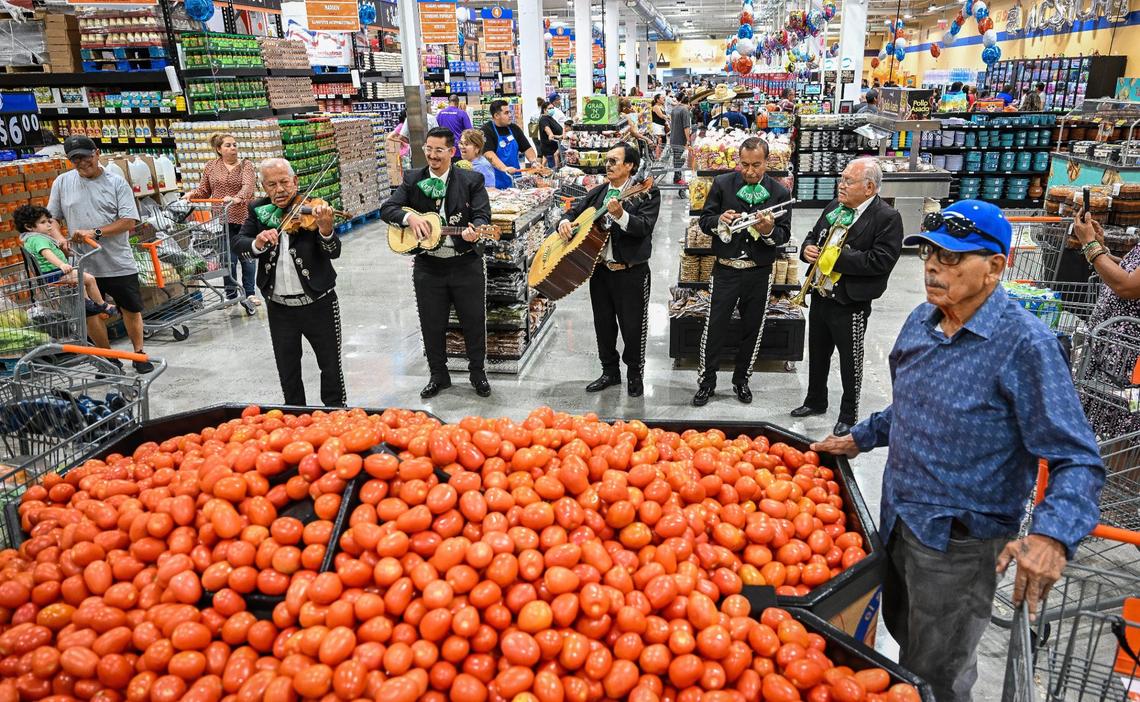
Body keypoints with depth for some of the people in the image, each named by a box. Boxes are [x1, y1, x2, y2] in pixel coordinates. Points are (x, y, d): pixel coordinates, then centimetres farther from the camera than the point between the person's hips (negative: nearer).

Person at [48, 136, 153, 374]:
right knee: (90, 314, 8)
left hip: (119, 263, -2)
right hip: (83, 264, 2)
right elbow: (51, 217, 10)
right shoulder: (62, 183, 5)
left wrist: (95, 233, -18)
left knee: (131, 310, 7)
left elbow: (129, 221, -10)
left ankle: (139, 354, 24)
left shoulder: (117, 182, -3)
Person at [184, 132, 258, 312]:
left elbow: (248, 186, -17)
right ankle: (231, 294, 15)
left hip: (244, 217, -1)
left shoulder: (245, 165, 0)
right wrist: (192, 194, -9)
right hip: (223, 218, 1)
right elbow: (204, 190, 12)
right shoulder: (211, 167, 7)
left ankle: (249, 294, 14)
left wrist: (237, 198, -35)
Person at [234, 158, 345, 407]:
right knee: (287, 372, 16)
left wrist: (325, 228, -40)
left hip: (318, 303, -3)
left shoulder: (311, 209, -8)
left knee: (331, 366, 8)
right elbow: (240, 246, -6)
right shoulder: (258, 210, 2)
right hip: (279, 307, 3)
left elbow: (334, 252, -19)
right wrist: (258, 243, -28)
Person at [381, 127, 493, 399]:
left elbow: (483, 215, -10)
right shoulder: (413, 180, 3)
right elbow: (386, 208, -1)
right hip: (428, 267, 2)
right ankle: (438, 375, 30)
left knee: (474, 322, 9)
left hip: (466, 264, -2)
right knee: (432, 325, 12)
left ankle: (478, 372, 29)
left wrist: (473, 230, -32)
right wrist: (409, 217, -21)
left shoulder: (472, 180, -3)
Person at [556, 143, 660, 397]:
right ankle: (610, 371, 30)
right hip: (600, 269, 6)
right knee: (603, 324, 14)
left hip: (631, 271, -6)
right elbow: (575, 210, 16)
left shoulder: (647, 192, -7)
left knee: (632, 326, 3)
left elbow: (644, 227, -20)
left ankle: (635, 375, 23)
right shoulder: (598, 192, 12)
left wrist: (620, 215, -35)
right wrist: (565, 221, -6)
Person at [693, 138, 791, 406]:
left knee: (753, 328, 11)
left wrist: (769, 231, -22)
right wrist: (720, 221, -22)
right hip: (725, 270, -1)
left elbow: (785, 235, 0)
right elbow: (704, 221, 0)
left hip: (759, 273, 1)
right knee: (714, 326, 2)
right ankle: (706, 381, 17)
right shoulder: (723, 184, -2)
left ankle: (741, 379, 29)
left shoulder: (780, 193, -1)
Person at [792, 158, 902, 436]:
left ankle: (848, 416, 24)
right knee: (817, 353, 21)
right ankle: (816, 401, 40)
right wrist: (807, 249, -4)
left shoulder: (887, 217, -14)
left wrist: (837, 257, -23)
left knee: (850, 361, 7)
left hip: (850, 303, -7)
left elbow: (881, 260, -23)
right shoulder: (835, 207, 8)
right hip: (820, 295, 7)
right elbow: (813, 236, 20)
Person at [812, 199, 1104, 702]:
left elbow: (1077, 461, -24)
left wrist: (1051, 537, -38)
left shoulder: (1025, 344, -22)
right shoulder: (922, 321, 0)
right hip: (897, 519, 7)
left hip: (958, 542, -7)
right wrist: (859, 439, 15)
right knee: (900, 626, 28)